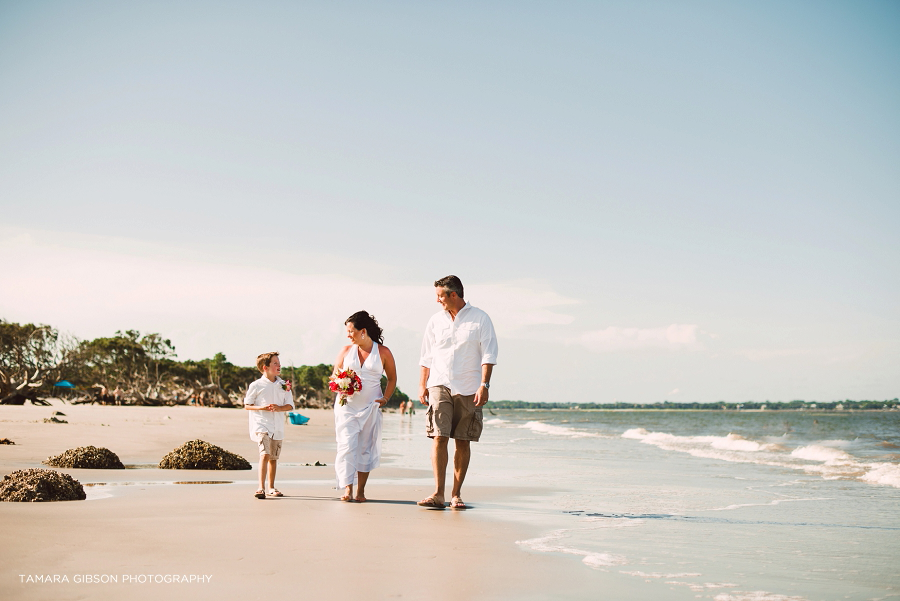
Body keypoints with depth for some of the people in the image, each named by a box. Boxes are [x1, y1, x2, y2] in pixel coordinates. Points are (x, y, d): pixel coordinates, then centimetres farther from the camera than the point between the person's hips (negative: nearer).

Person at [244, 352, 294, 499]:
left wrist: (279, 408, -13)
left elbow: (290, 405, 7)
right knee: (265, 454, -19)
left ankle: (272, 487, 25)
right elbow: (247, 405, 0)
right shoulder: (256, 386, -4)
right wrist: (262, 407, -16)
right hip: (261, 424, -5)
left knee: (274, 457, 12)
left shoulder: (284, 385, 8)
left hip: (277, 426, 5)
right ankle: (261, 487, -22)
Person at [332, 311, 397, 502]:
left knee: (366, 448, 2)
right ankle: (347, 489, -12)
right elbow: (335, 375, 11)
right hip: (347, 405, 0)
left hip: (370, 407, 0)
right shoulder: (346, 350, 6)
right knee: (346, 445, -10)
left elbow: (392, 378, 12)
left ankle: (361, 490, 10)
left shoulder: (383, 352, 2)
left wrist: (385, 398, 0)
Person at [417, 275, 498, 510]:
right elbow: (426, 356, 16)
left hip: (468, 389, -1)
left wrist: (484, 385, -10)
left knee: (463, 442, 2)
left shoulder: (480, 319, 2)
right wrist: (422, 385, 8)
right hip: (440, 385, 2)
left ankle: (456, 493, 11)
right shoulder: (436, 320, 11)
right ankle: (438, 494, -12)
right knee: (439, 437, -10)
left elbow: (488, 354, -1)